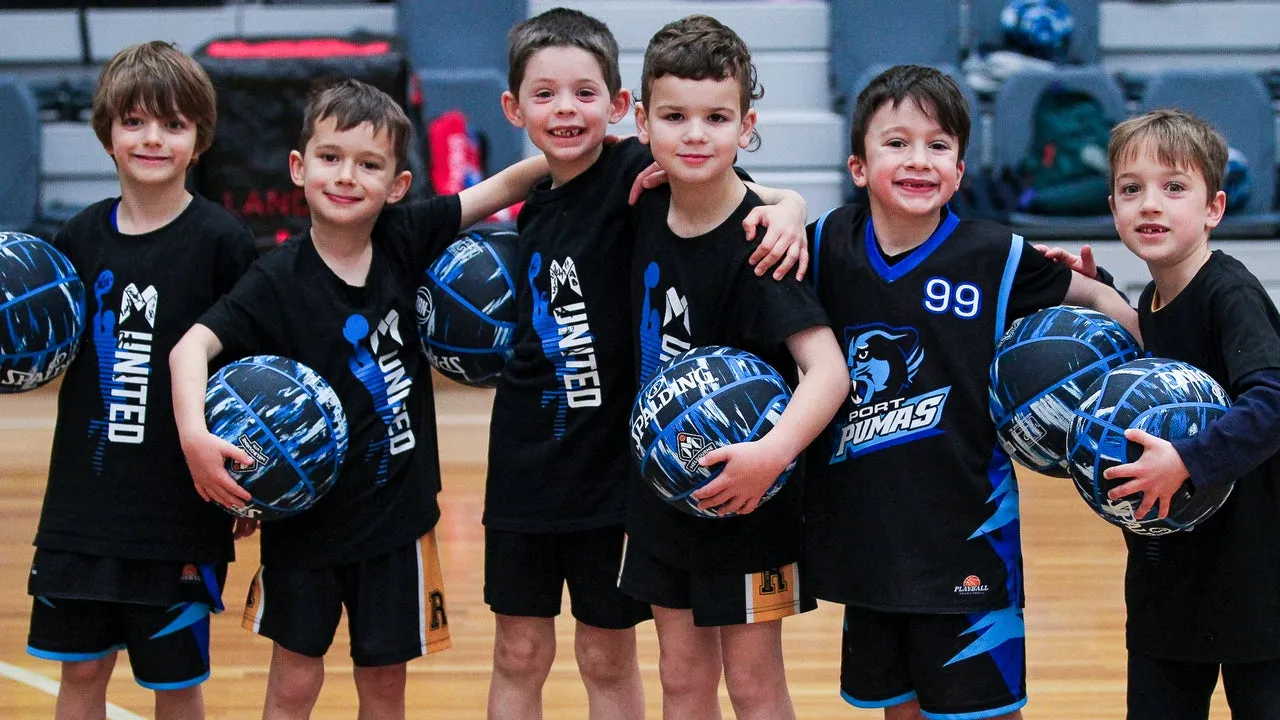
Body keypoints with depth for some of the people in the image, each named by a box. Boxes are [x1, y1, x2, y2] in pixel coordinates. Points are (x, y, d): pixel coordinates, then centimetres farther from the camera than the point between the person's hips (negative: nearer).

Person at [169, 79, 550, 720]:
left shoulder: (404, 239, -6)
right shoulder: (279, 279, -15)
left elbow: (500, 190, 1)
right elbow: (192, 345, -24)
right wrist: (194, 435, -39)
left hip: (397, 509, 3)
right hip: (302, 515, -2)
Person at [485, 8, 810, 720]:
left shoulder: (636, 174, -13)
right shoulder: (536, 210, 6)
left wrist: (786, 207, -43)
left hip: (613, 465, -5)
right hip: (526, 465, 5)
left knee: (609, 659, 9)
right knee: (519, 655, 12)